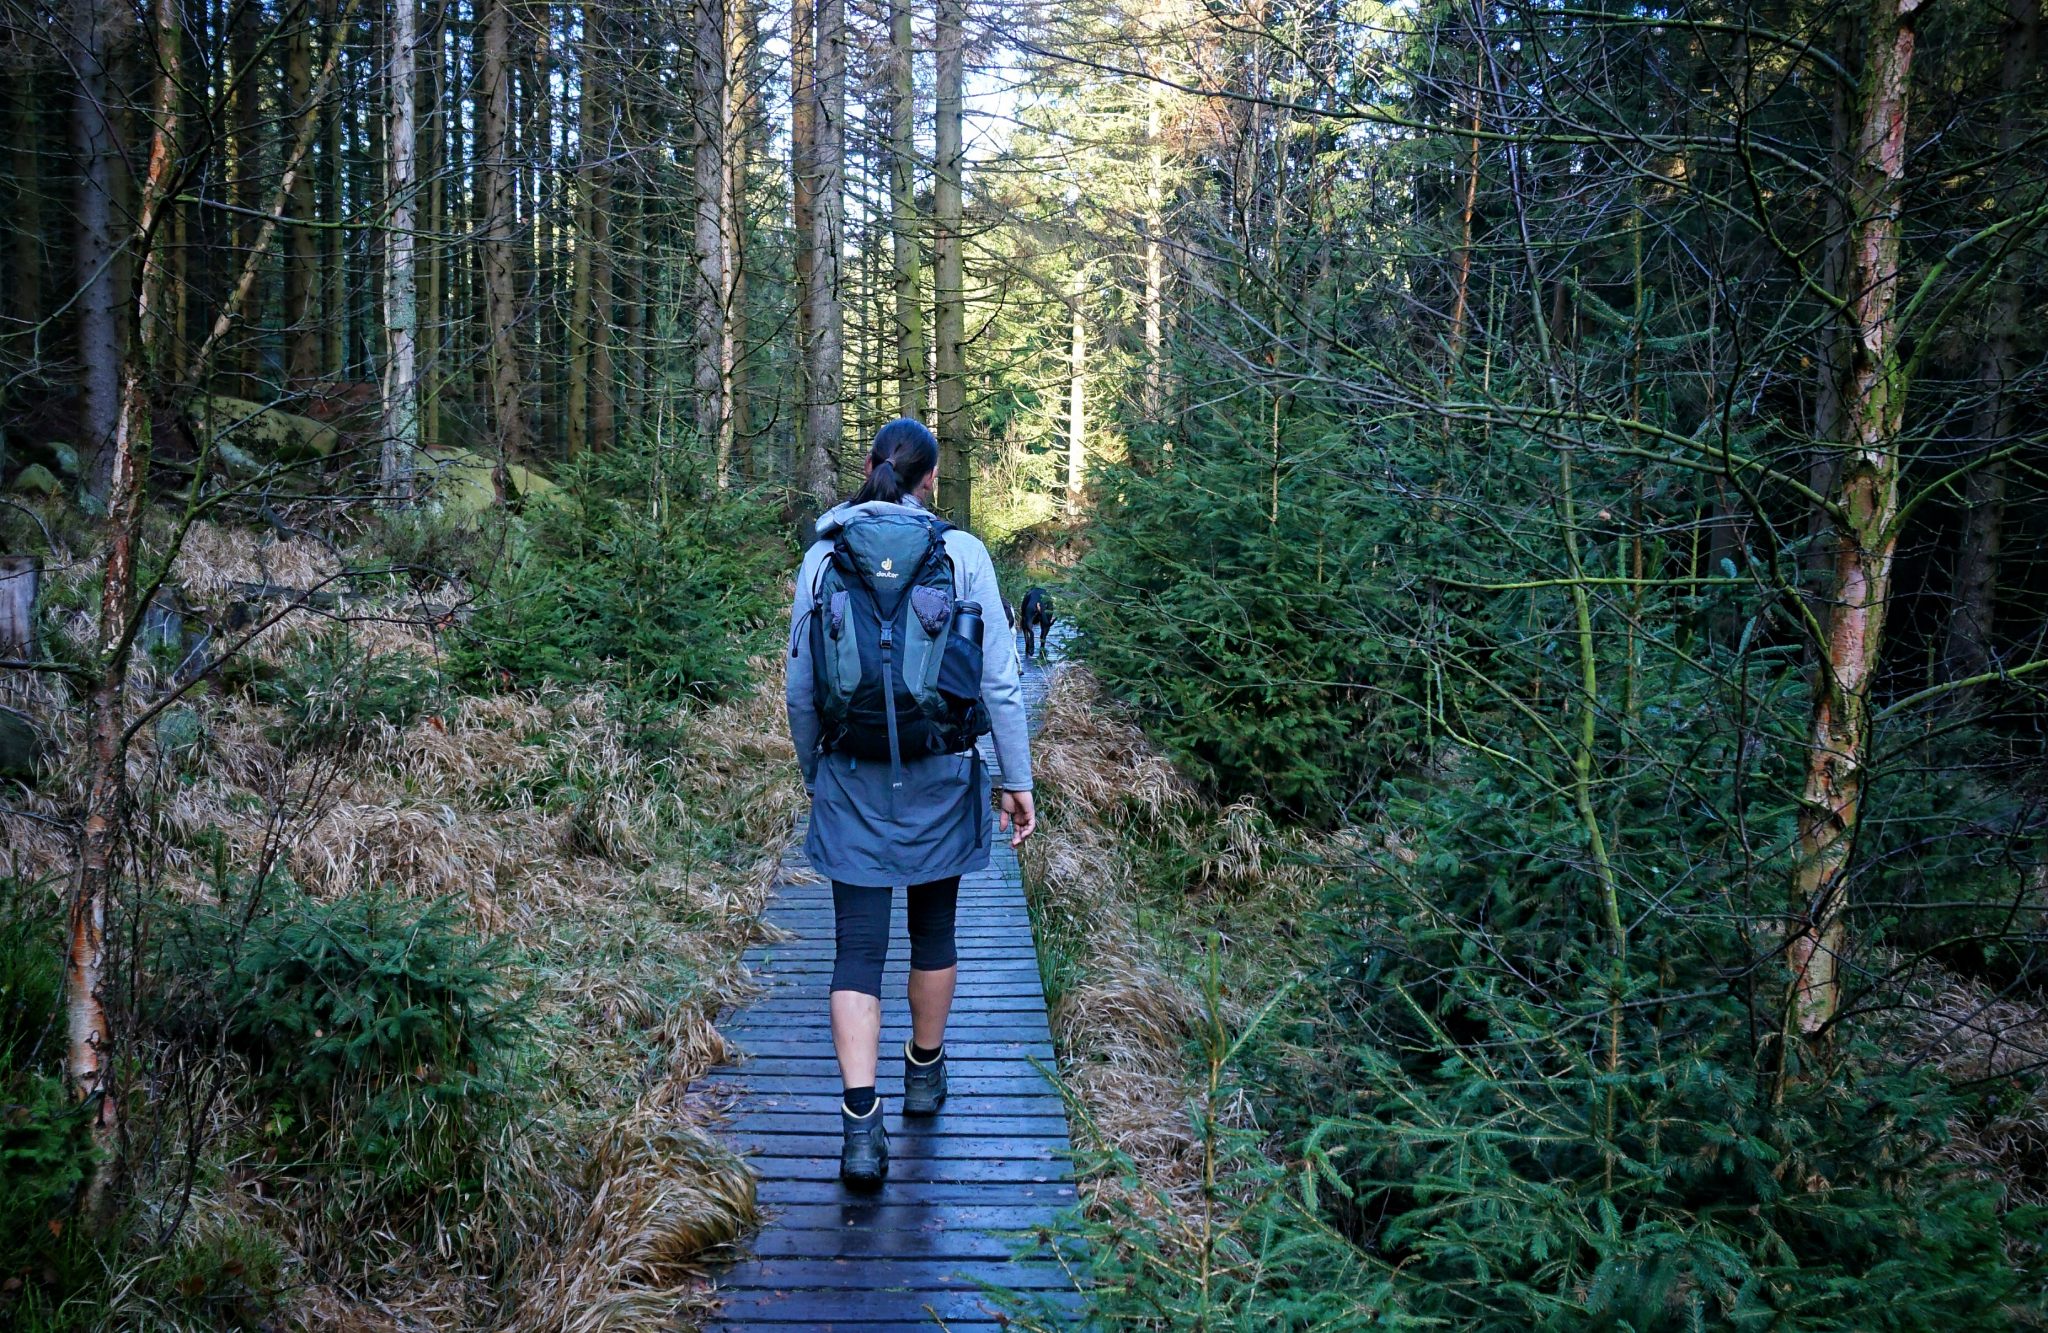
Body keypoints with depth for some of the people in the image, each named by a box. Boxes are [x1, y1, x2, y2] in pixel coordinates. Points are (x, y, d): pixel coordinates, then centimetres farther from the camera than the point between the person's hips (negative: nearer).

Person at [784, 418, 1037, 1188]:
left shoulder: (823, 557, -1)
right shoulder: (961, 554, -6)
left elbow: (801, 690, 3)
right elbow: (999, 679, -7)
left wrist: (813, 774, 16)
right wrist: (1016, 778, 1)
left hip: (851, 783, 0)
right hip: (939, 777, 0)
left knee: (858, 951, 2)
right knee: (933, 930, 19)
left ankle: (861, 1124, -9)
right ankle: (925, 1074, 37)